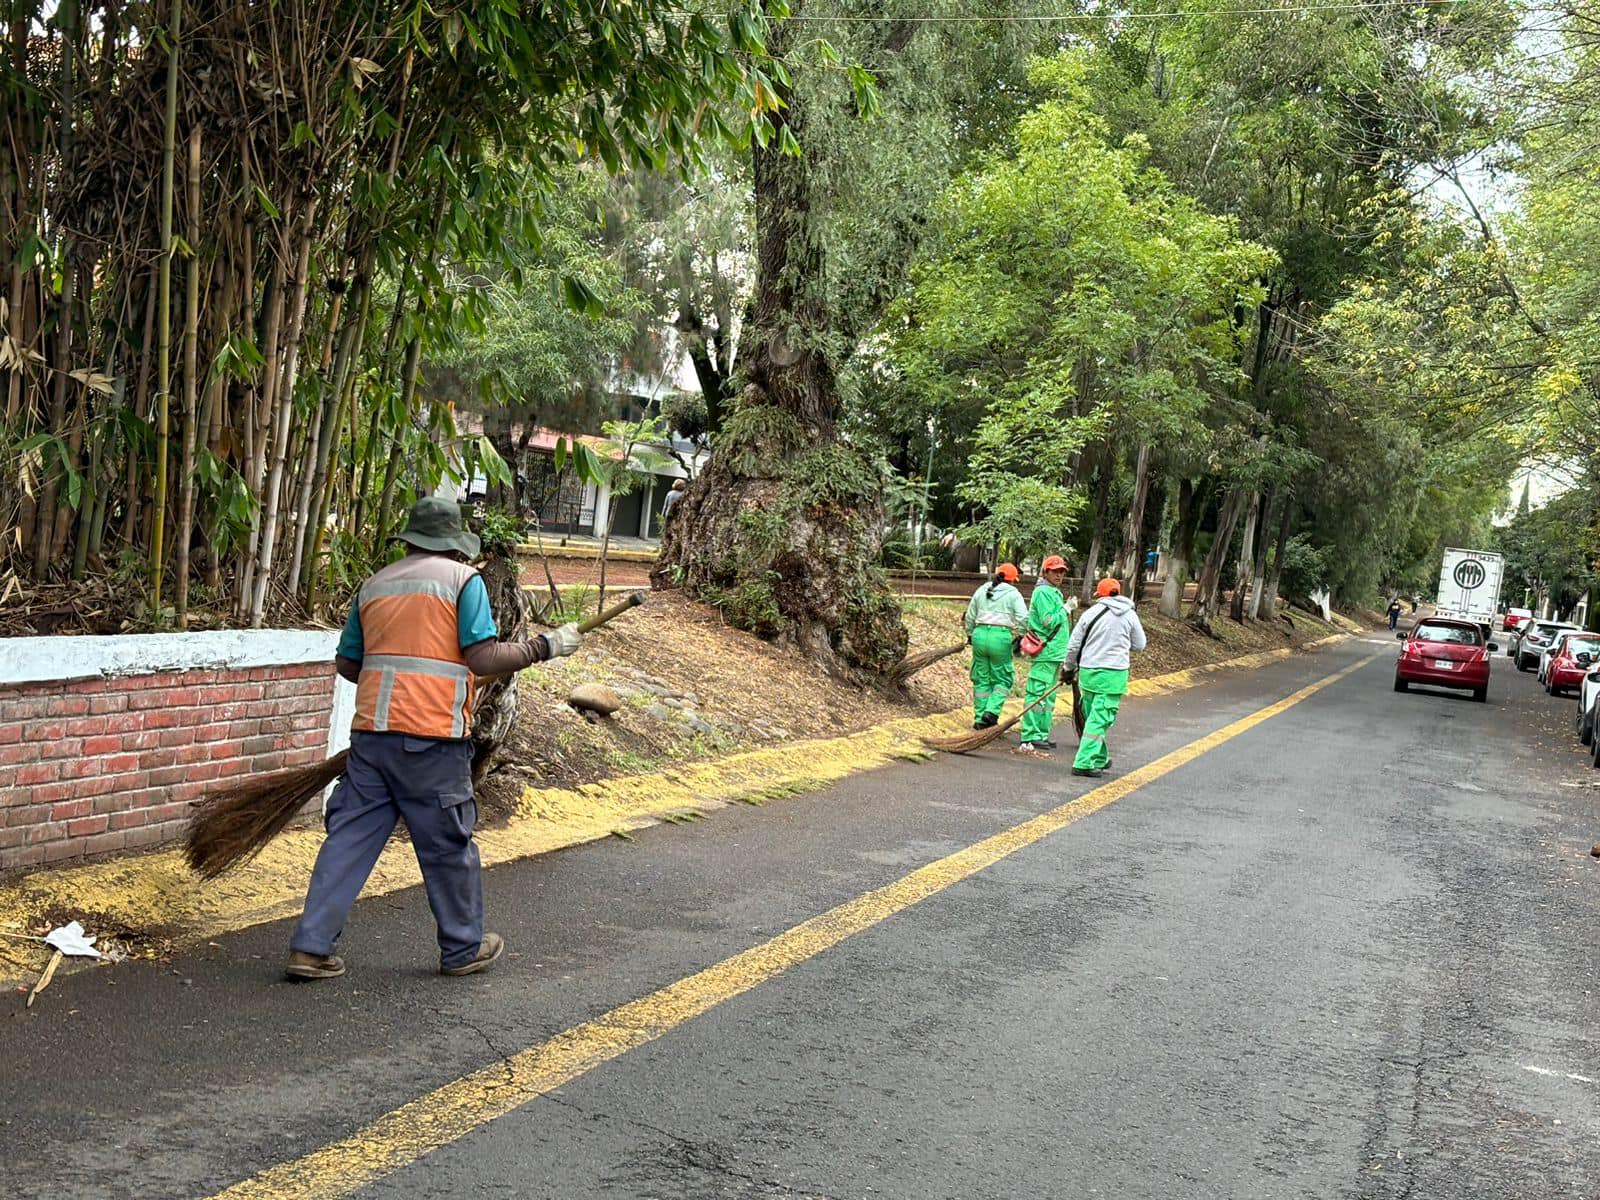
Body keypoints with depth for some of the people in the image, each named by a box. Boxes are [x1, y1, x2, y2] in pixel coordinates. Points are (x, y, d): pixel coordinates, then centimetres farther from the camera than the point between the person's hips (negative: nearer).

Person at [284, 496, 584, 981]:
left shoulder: (374, 585, 16)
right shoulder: (463, 579, 0)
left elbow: (346, 664, 20)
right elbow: (483, 658, -11)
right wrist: (545, 646, 0)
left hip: (371, 731, 5)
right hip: (432, 735, -5)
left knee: (349, 837, 10)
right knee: (447, 845, 8)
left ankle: (310, 947, 8)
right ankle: (464, 949, 22)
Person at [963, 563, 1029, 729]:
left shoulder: (982, 590, 13)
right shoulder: (1013, 594, 1)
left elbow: (970, 616, 17)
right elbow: (1023, 618, -10)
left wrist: (970, 634, 30)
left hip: (980, 634, 4)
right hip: (1001, 636, -4)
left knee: (981, 678, 11)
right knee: (1002, 679, 7)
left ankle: (980, 718, 13)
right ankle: (992, 711, -11)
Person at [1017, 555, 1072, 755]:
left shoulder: (1054, 593, 21)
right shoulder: (1043, 592, -11)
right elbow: (1048, 621, -20)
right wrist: (1066, 609, -9)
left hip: (1055, 654, 11)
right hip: (1046, 653, -11)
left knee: (1048, 697, 13)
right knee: (1037, 696, -11)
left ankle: (1042, 735, 18)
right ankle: (1029, 739, -12)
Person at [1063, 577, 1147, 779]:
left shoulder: (1091, 613, 1)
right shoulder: (1130, 615, 0)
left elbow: (1074, 645, 4)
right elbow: (1139, 645, 9)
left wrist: (1068, 668, 19)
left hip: (1088, 671, 2)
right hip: (1114, 674, -2)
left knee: (1093, 716, 16)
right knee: (1100, 719, -3)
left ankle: (1100, 758, 29)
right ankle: (1084, 763, -10)